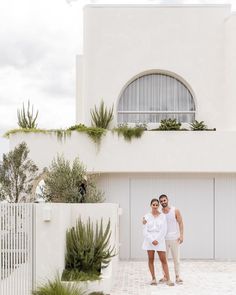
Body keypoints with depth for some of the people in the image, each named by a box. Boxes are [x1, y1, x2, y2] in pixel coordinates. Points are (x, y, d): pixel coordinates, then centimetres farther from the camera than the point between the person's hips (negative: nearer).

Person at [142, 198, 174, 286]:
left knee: (163, 260, -4)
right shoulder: (147, 216, 2)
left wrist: (157, 239, -11)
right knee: (151, 259, 4)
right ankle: (153, 278, 13)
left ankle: (168, 279, -3)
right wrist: (152, 240, -11)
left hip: (159, 240, -1)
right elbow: (145, 231, -1)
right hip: (149, 240, 1)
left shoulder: (162, 216, 2)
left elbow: (164, 230, -3)